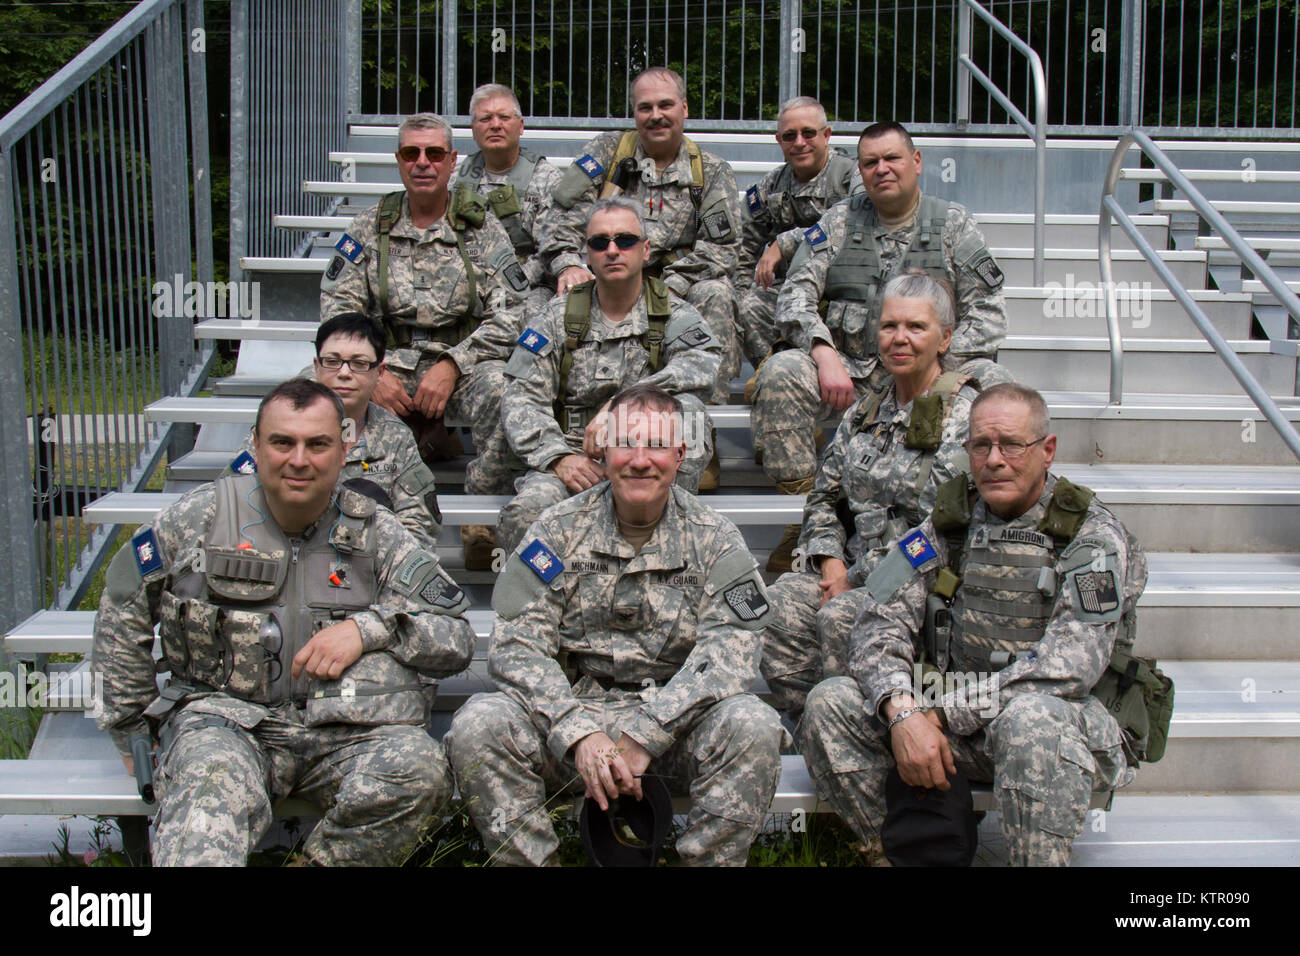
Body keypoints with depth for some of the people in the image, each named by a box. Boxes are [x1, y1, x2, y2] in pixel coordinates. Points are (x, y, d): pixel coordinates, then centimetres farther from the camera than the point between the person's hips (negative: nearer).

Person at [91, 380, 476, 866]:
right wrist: (131, 727, 16)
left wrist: (366, 628, -14)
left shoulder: (373, 530, 6)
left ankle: (321, 860, -9)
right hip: (223, 717, -2)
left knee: (417, 765, -29)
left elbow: (455, 636, 3)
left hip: (340, 727, 3)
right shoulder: (202, 517, 6)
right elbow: (122, 612, 17)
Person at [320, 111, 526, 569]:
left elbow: (511, 313, -6)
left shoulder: (481, 226, 4)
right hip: (390, 365, 2)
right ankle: (422, 439, -4)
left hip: (465, 363, -2)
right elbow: (338, 307, 5)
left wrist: (452, 365, -19)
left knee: (499, 387, -36)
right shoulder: (370, 228, 10)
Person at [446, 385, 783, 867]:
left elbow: (729, 652, -10)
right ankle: (529, 860, -10)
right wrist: (579, 733, -21)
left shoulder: (715, 539, 2)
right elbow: (518, 645, -5)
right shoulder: (558, 531, 3)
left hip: (675, 720, 0)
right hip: (572, 709, 1)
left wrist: (644, 737, -22)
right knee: (477, 724, -26)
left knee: (753, 726, -30)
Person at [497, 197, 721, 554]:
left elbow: (704, 364, -17)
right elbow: (521, 397, 4)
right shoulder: (558, 316, 11)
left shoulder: (675, 315, 7)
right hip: (572, 460, 0)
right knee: (530, 508, -32)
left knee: (685, 407, -31)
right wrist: (559, 456, -16)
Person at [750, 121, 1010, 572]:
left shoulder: (953, 224, 8)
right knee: (780, 373, -27)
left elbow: (987, 315, 2)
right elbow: (794, 297, 3)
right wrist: (825, 355, -16)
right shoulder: (839, 221, 10)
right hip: (848, 368, 1)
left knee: (993, 387, -30)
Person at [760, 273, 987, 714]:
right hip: (854, 572, 6)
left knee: (839, 615, -32)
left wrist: (856, 580, -14)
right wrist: (831, 562, -1)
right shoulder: (864, 412, 15)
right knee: (782, 600, -23)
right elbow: (823, 497, 19)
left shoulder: (965, 412, -6)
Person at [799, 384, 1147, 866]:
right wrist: (902, 712, -22)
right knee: (828, 704, -15)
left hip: (1063, 722, -4)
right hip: (950, 720, 4)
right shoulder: (948, 522, 7)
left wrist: (940, 710, -20)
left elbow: (1066, 668, -19)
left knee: (1029, 718, -39)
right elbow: (881, 623, -1)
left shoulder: (1093, 536, -7)